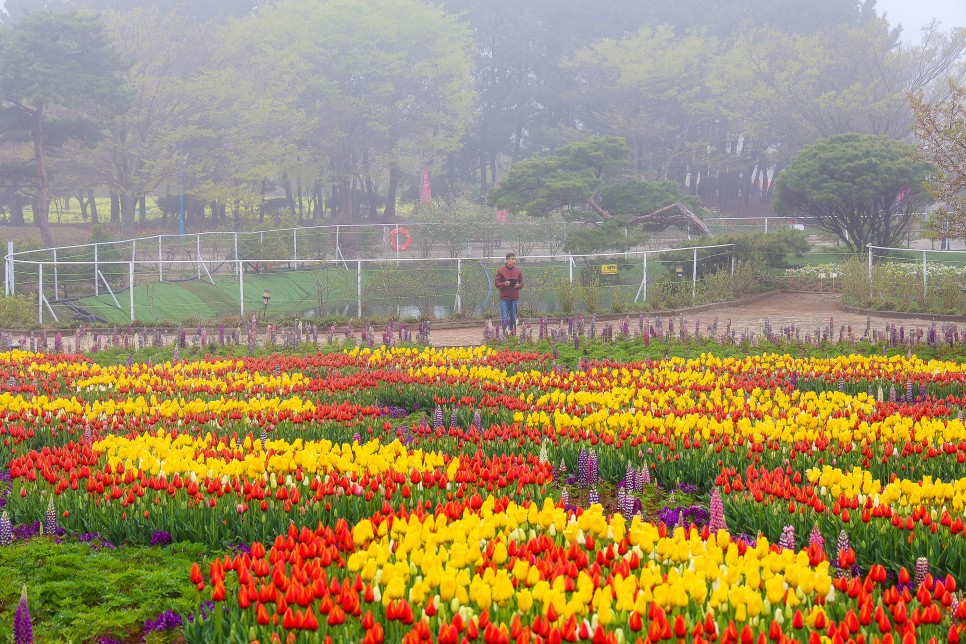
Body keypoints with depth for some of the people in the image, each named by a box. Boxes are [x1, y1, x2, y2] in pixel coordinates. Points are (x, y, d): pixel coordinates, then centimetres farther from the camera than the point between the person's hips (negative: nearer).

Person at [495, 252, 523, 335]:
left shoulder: (518, 271, 7)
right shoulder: (501, 271, -2)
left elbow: (521, 284, 13)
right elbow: (497, 284, -1)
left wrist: (518, 285, -10)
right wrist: (504, 284, -19)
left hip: (515, 298, 3)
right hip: (504, 298, -3)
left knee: (513, 317, 7)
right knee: (504, 317, -7)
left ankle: (513, 334, 15)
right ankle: (505, 334, -5)